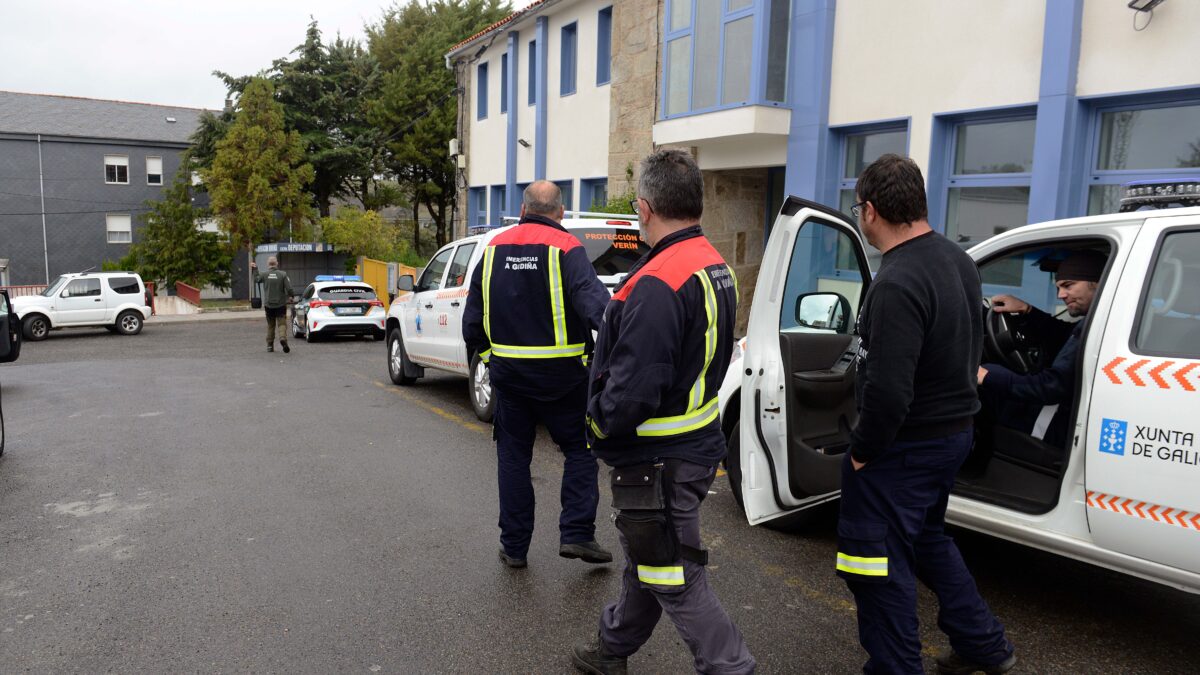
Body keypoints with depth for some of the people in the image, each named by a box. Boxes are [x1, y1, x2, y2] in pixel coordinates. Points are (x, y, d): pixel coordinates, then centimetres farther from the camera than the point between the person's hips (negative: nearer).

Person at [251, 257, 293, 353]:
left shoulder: (264, 274, -4)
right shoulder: (283, 274, -9)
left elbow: (256, 279, 17)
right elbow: (289, 289, -12)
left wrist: (255, 269, 31)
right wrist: (290, 296, 8)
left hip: (268, 305, 2)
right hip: (281, 304, -2)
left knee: (270, 325, 15)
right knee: (282, 323, -1)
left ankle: (270, 345, 18)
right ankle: (283, 338, -27)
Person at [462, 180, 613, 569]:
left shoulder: (494, 248, 7)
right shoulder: (566, 248, -9)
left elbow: (472, 317, 13)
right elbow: (592, 298, -25)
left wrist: (483, 350, 24)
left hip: (507, 372, 4)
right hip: (560, 372, -4)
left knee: (513, 454, 13)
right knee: (579, 449, 11)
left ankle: (514, 546, 18)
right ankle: (576, 534, 4)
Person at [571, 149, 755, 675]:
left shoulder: (657, 285, -27)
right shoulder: (717, 268, 6)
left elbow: (632, 390, -30)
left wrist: (599, 422, -9)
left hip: (657, 462, -10)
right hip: (697, 444, 10)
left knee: (675, 580, 5)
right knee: (645, 559, 24)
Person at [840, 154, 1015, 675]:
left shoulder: (896, 285, -28)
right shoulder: (957, 260, 3)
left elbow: (888, 391, -31)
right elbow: (972, 344, 15)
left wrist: (861, 449, -16)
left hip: (904, 447, -10)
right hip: (954, 431, 10)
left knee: (880, 563, 6)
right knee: (927, 536, 28)